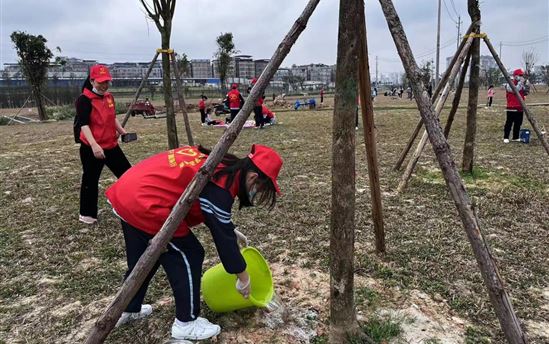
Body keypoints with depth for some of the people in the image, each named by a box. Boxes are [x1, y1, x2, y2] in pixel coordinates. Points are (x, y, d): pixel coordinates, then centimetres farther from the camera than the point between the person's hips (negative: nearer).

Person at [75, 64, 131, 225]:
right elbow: (83, 124, -21)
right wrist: (94, 145, -33)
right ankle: (86, 214, 23)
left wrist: (122, 131, 9)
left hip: (111, 145, 7)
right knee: (91, 181, 5)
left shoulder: (109, 97, 10)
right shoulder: (84, 99, -13)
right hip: (91, 148, -7)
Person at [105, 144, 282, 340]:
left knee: (141, 259, 26)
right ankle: (185, 323, 16)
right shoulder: (219, 187, -18)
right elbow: (222, 235, -11)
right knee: (189, 256, 2)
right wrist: (243, 278, 0)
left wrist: (230, 229, 25)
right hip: (144, 205, -10)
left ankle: (129, 310, 46)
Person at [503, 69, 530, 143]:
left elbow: (525, 93, 8)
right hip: (512, 108, -7)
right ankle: (506, 137, 0)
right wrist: (521, 83, -23)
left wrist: (527, 85, -5)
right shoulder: (509, 85, -8)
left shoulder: (522, 85, 14)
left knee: (518, 123, 10)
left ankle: (515, 137, 18)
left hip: (520, 108, 7)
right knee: (509, 123, -5)